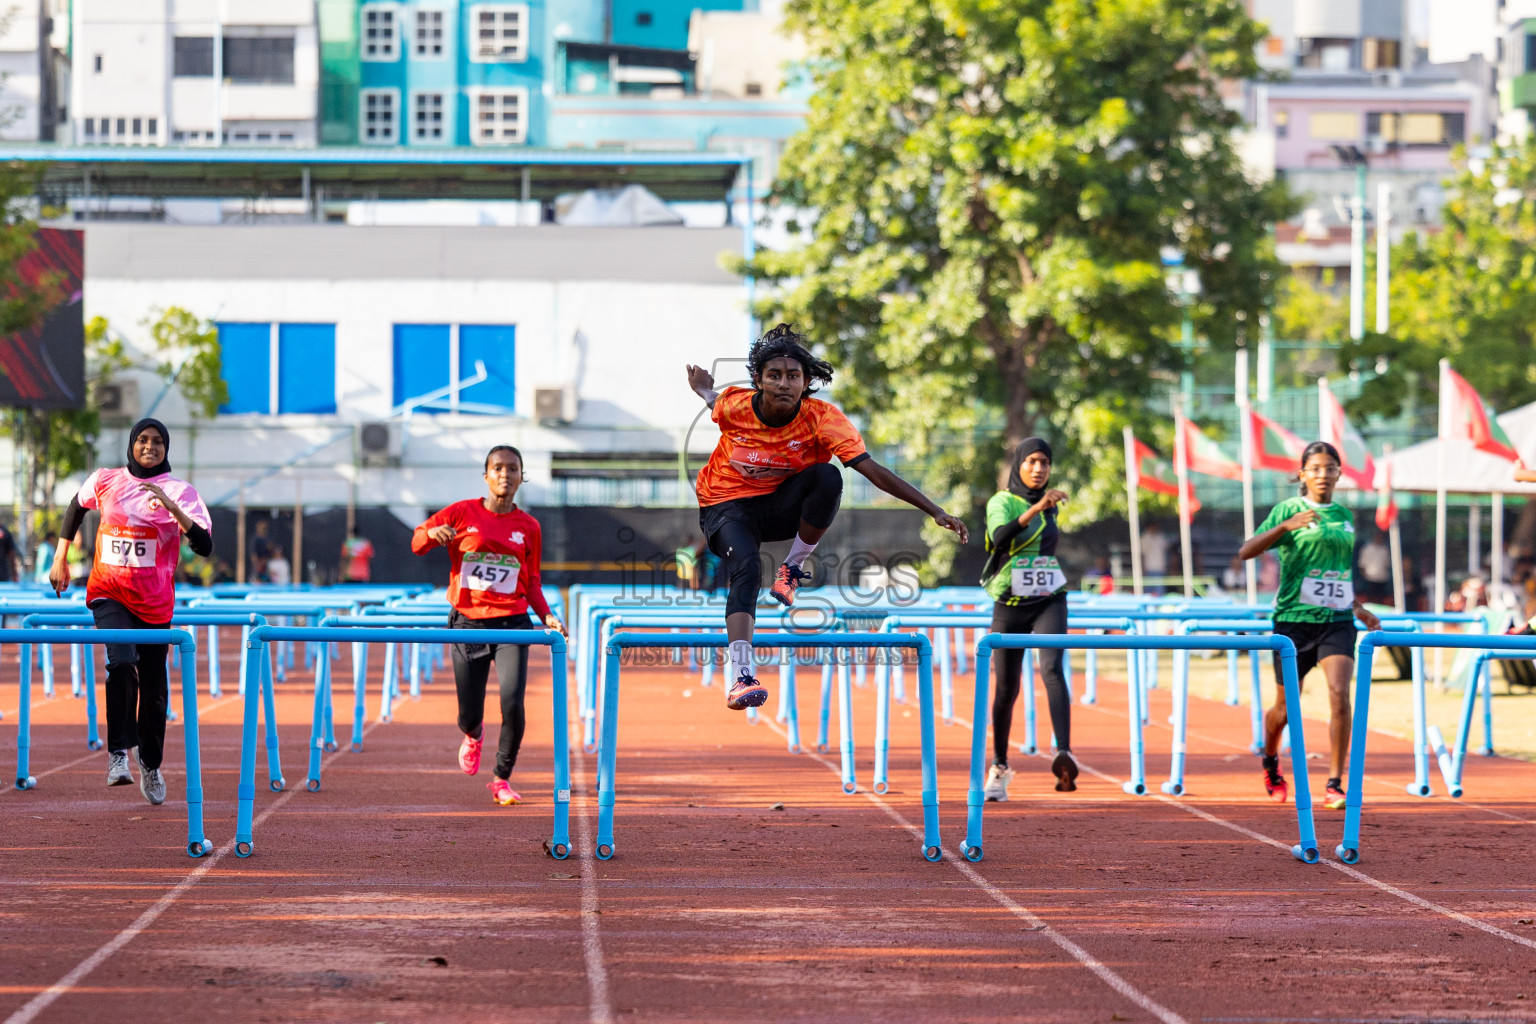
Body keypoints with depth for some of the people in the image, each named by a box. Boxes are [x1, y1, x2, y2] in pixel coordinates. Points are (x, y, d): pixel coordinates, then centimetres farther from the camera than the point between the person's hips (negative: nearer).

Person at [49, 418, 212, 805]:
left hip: (155, 602, 1)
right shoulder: (104, 481, 1)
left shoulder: (181, 492, -5)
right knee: (122, 661, -28)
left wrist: (172, 508, -28)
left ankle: (150, 765, 30)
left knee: (153, 687, 8)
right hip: (108, 593, -1)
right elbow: (76, 505, 23)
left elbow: (204, 545, -16)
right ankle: (119, 754, -29)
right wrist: (61, 558, 21)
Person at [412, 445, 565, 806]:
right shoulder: (462, 513, 1)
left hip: (512, 626, 0)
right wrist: (432, 534, -20)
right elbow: (417, 544, 3)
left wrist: (547, 616, -3)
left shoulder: (528, 527, 6)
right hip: (468, 624, 0)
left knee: (513, 704, -17)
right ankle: (473, 736, 44)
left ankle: (502, 779, 4)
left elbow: (531, 583, 13)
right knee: (469, 714, 4)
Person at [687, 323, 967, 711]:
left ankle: (793, 568, -10)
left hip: (782, 505, 1)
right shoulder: (733, 406, -17)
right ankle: (741, 678, -44)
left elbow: (874, 472, -27)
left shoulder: (822, 418, -21)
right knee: (746, 569, -34)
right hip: (726, 506, -1)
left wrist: (935, 511, -34)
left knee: (827, 476, -33)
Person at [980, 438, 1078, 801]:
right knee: (1006, 688, 4)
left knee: (1052, 668, -23)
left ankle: (1064, 755, -40)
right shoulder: (1001, 502, -5)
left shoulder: (1050, 506, 10)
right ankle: (999, 768, 26)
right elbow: (1000, 537, -28)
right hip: (1009, 607, -2)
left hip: (1049, 603, 2)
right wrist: (1035, 508, -37)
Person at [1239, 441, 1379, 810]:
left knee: (1340, 694, -19)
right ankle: (1270, 762, 41)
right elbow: (1246, 551, -15)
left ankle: (1335, 784, -14)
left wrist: (1359, 608, 22)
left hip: (1337, 620, 3)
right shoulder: (1288, 509, -3)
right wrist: (1286, 526, -27)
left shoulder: (1345, 516, 12)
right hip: (1294, 618, -3)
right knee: (1286, 707, 9)